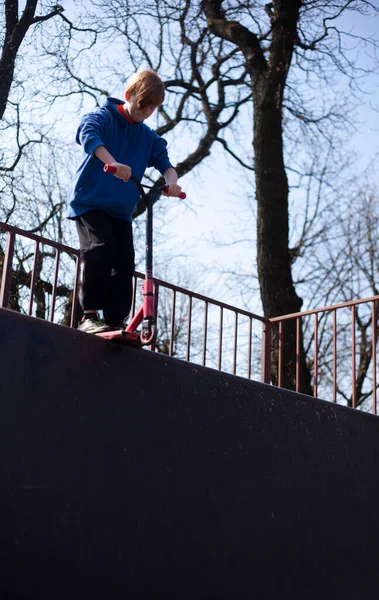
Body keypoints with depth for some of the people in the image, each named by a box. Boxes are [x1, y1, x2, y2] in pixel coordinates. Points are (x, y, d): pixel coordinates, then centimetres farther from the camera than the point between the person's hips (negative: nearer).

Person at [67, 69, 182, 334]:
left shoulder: (149, 138, 12)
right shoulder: (104, 116, -5)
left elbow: (164, 162, 0)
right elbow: (88, 134, -26)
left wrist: (171, 180, -25)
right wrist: (113, 163, -45)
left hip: (121, 209, 6)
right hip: (89, 200, -6)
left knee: (124, 262, -4)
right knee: (100, 249, -25)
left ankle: (114, 322, 1)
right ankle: (89, 316, -20)